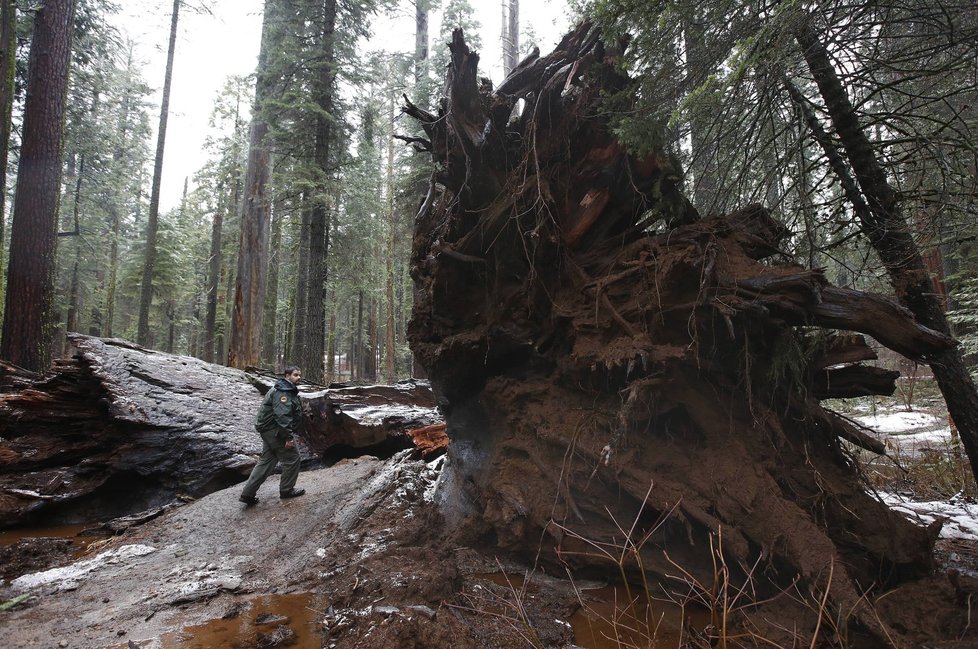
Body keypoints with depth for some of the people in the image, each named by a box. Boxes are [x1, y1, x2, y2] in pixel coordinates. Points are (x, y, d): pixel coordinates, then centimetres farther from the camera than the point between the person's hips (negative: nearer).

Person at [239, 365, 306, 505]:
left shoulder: (288, 390, 16)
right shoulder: (283, 392, -19)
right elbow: (282, 416, -28)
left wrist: (289, 434, 31)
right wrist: (289, 437, -29)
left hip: (269, 431, 11)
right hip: (276, 432, -11)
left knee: (266, 461, 13)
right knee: (292, 458, 2)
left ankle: (248, 493, 13)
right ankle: (286, 490, 14)